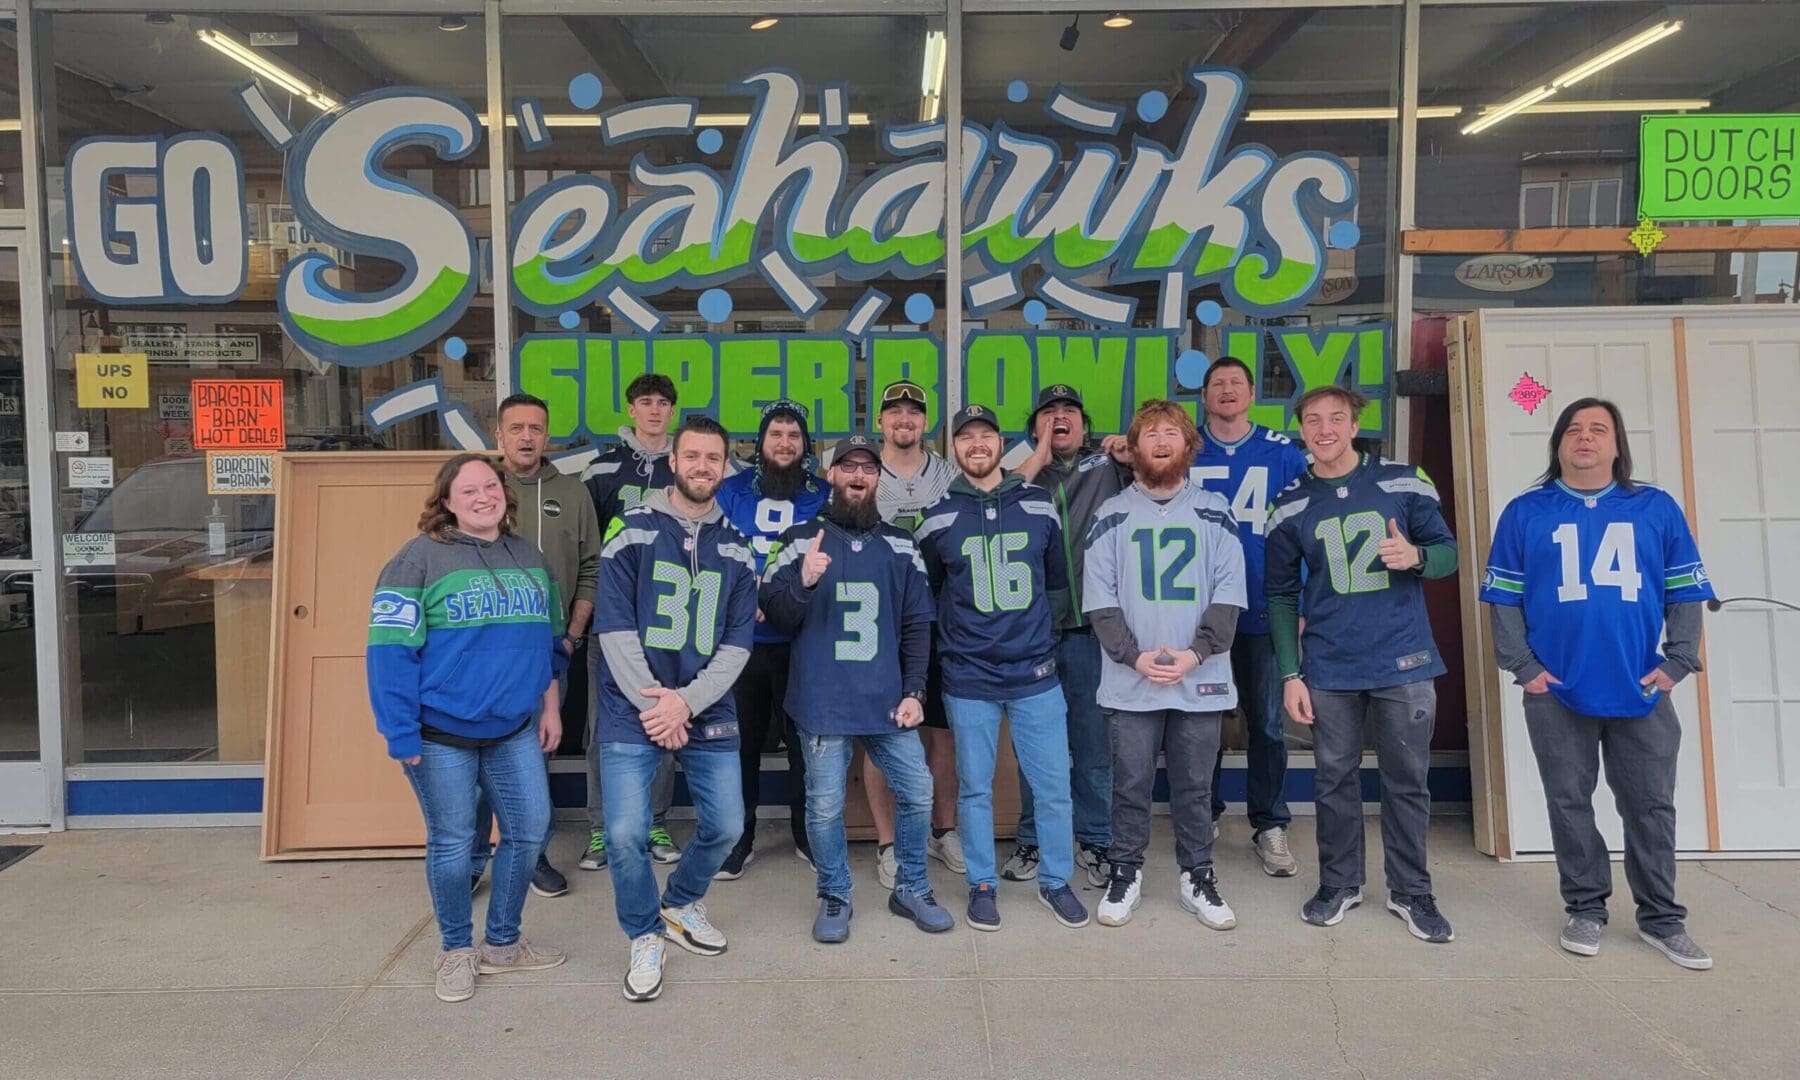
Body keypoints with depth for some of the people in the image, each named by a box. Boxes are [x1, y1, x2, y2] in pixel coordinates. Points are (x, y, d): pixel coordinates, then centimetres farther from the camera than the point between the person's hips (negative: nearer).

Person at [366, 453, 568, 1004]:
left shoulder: (529, 557, 9)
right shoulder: (420, 558, -10)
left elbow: (550, 640, 18)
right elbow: (390, 650, -15)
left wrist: (550, 705, 11)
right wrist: (401, 733, -18)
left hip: (514, 730, 5)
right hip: (441, 732, -5)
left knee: (529, 830, 9)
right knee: (451, 841, 6)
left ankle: (503, 943, 29)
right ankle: (455, 951, 27)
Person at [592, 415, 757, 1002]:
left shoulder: (736, 547, 7)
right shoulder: (633, 530, -3)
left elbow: (737, 643, 3)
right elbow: (614, 627, -8)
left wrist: (686, 702, -11)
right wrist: (652, 704, -13)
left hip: (709, 713, 3)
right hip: (633, 712, -3)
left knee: (726, 826, 7)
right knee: (627, 833, -10)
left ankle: (682, 904, 37)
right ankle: (644, 937, 17)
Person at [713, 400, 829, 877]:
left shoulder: (825, 496, 5)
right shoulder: (732, 491, 5)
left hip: (805, 641, 0)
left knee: (805, 739, 8)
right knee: (741, 740, 7)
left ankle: (808, 834, 24)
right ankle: (739, 838, 20)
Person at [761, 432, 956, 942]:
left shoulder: (900, 545, 9)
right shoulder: (800, 539, 2)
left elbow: (918, 625, 9)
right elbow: (774, 616, -1)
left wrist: (914, 691, 1)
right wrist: (804, 582, -21)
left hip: (886, 700, 3)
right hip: (822, 702, -2)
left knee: (918, 791, 6)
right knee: (825, 805, 2)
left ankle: (912, 888, 27)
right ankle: (834, 898, 24)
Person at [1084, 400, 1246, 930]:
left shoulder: (1214, 512, 6)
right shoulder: (1111, 515, 5)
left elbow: (1228, 593, 1)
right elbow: (1099, 598, 0)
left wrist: (1194, 653, -11)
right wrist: (1136, 656, -12)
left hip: (1201, 679, 1)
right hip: (1129, 681, 0)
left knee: (1195, 785, 10)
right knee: (1131, 783, 6)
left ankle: (1197, 876, 24)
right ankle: (1125, 872, 22)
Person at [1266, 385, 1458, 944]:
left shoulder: (1404, 481, -1)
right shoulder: (1290, 506, 3)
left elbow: (1448, 552, 5)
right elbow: (1280, 596, 7)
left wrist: (1416, 556, -20)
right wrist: (1290, 674, 1)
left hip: (1404, 663, -1)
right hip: (1329, 668, 1)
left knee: (1407, 781, 7)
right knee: (1335, 779, 9)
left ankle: (1411, 891, 22)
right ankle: (1339, 883, 25)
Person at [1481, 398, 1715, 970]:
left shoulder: (1657, 509, 7)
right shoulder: (1525, 513, 4)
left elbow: (1684, 594, 6)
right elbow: (1503, 599, 2)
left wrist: (1678, 663, -3)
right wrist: (1522, 666, -5)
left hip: (1641, 689, 1)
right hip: (1557, 692, -1)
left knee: (1651, 805, 7)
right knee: (1570, 803, 7)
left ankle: (1662, 919, 20)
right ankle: (1586, 910, 20)